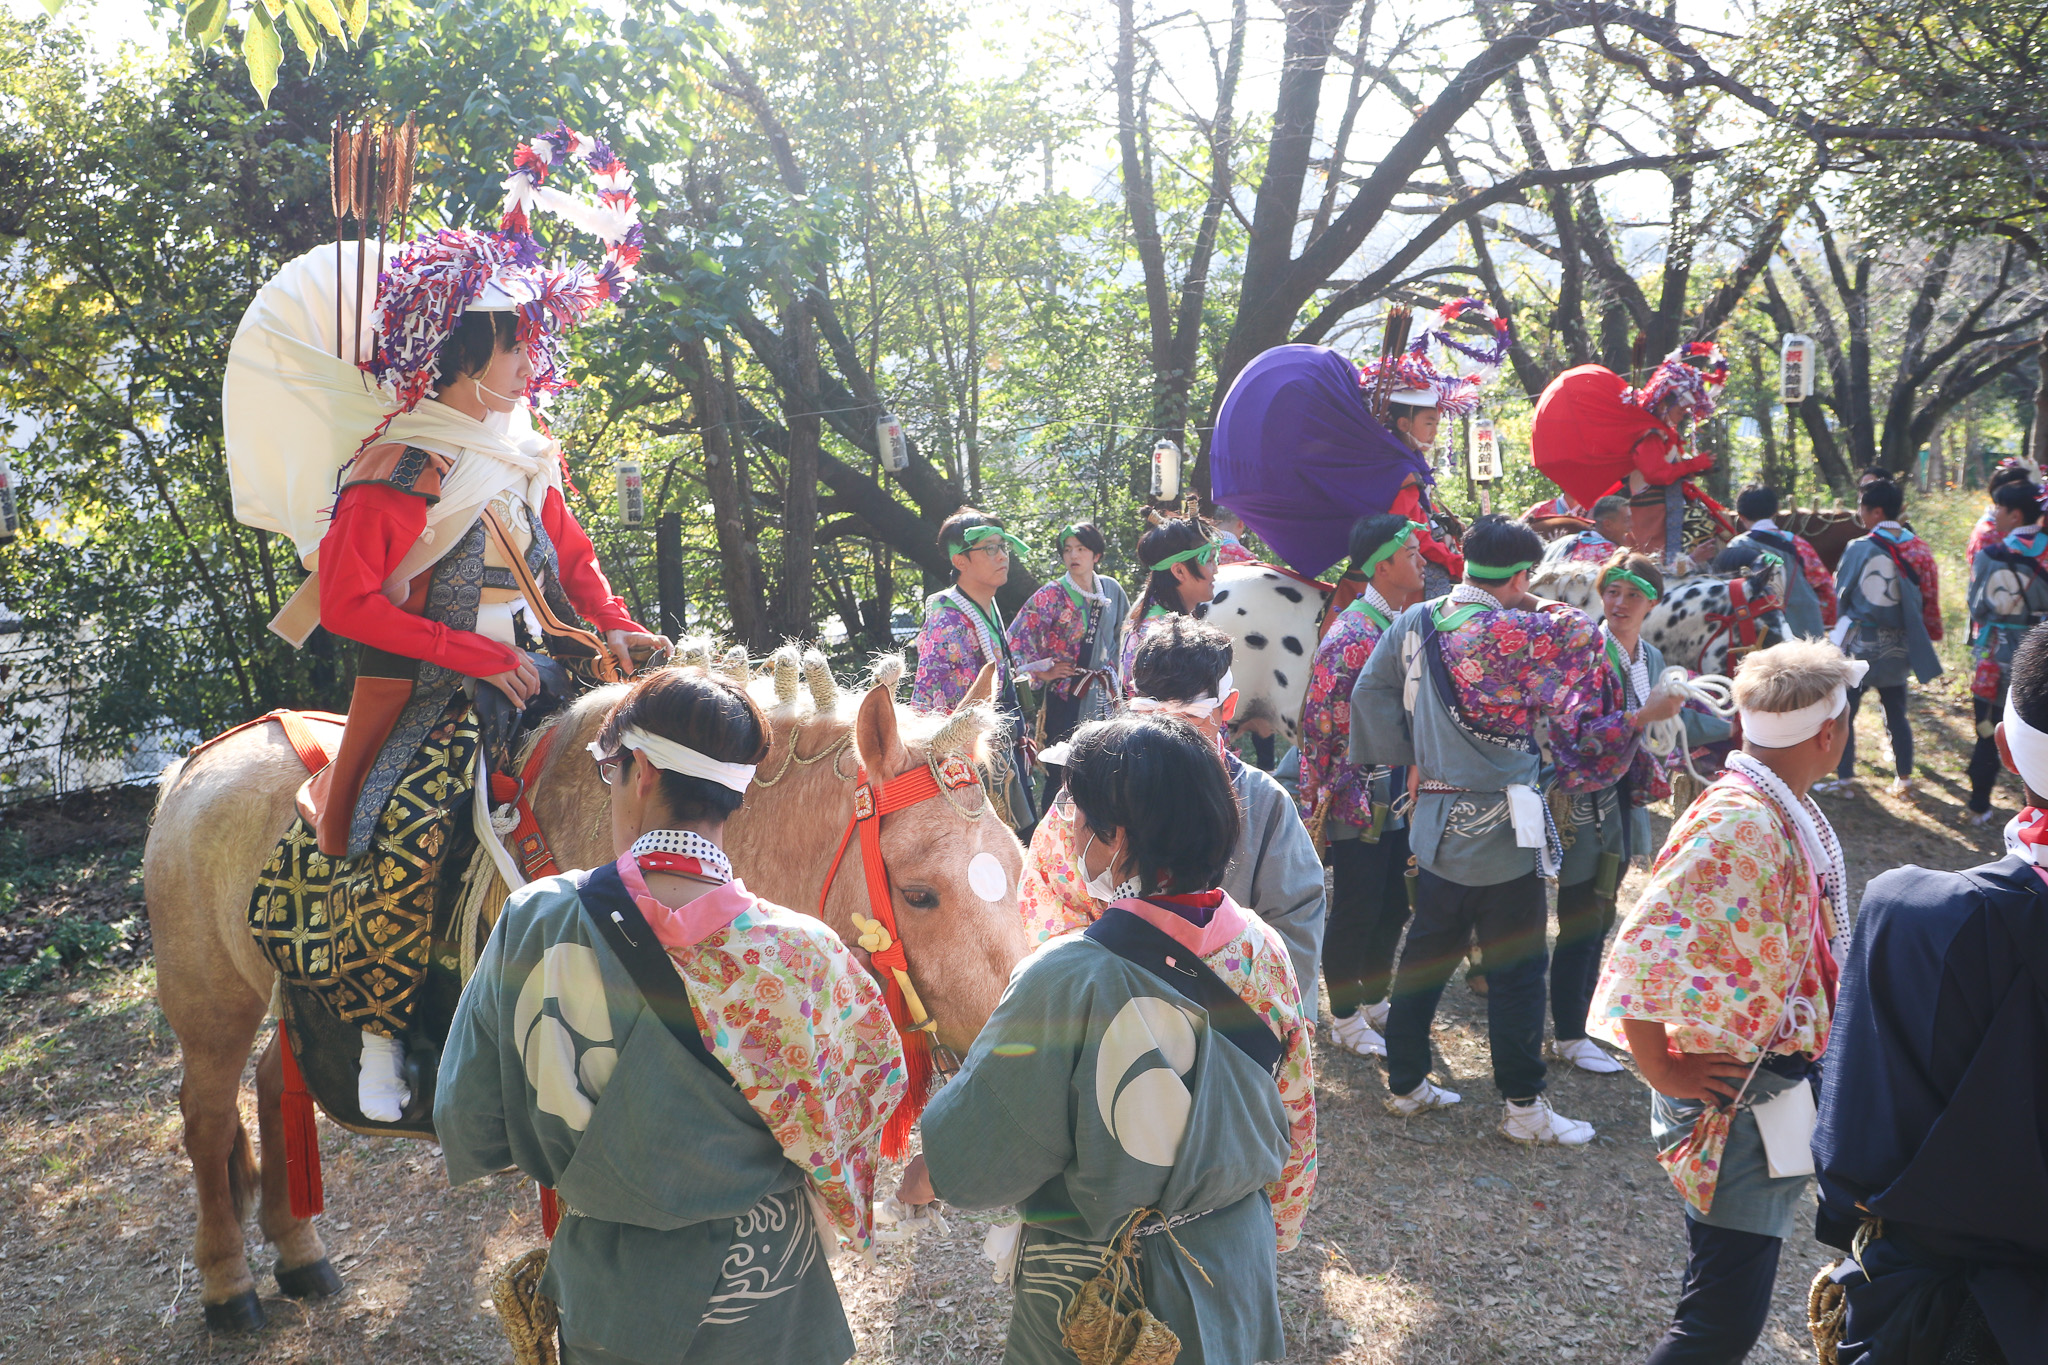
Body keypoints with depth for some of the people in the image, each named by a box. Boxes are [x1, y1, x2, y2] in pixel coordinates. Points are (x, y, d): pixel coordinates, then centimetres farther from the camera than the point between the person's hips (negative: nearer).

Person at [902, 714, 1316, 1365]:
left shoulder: (1064, 981, -30)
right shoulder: (1262, 949, -12)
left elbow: (981, 1151, -19)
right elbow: (1296, 1114, 2)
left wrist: (926, 1177, 3)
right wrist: (1276, 1225, 19)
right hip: (1237, 1257, 5)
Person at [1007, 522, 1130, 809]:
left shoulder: (1111, 589, 6)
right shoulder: (1053, 594, -9)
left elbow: (1121, 634, 20)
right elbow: (1017, 634, -12)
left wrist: (1114, 675, 14)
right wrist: (1043, 671, -9)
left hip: (1101, 693, 4)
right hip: (1064, 693, -4)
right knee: (1060, 774, -2)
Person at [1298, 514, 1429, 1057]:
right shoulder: (1352, 633, -17)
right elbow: (1326, 719, -17)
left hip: (1400, 797, 8)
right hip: (1359, 799, -8)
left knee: (1393, 904, 16)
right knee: (1355, 910, 4)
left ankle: (1375, 1001, 33)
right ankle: (1345, 1018, 18)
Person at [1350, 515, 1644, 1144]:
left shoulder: (1416, 621, 2)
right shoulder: (1514, 633, -18)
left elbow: (1371, 691, 6)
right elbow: (1581, 637, -12)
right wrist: (1542, 609, 4)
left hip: (1435, 826, 7)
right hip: (1501, 832, -7)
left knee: (1427, 952, 17)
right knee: (1516, 969, 4)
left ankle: (1406, 1084, 25)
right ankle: (1523, 1108, 13)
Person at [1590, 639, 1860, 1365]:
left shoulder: (1782, 810, 4)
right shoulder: (1740, 826, -25)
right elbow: (1641, 956, -30)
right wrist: (1665, 1072, -19)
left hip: (1780, 1082, 10)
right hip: (1735, 1099, -9)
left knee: (1733, 1303, 22)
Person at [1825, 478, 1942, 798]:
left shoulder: (1858, 549, -13)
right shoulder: (1919, 549, -1)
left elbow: (1840, 592, -5)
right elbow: (1930, 600, 3)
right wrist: (1927, 638, 15)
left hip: (1860, 643, -4)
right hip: (1898, 647, 5)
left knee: (1844, 713, 6)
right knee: (1897, 712, 15)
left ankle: (1845, 778, 7)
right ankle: (1904, 778, 19)